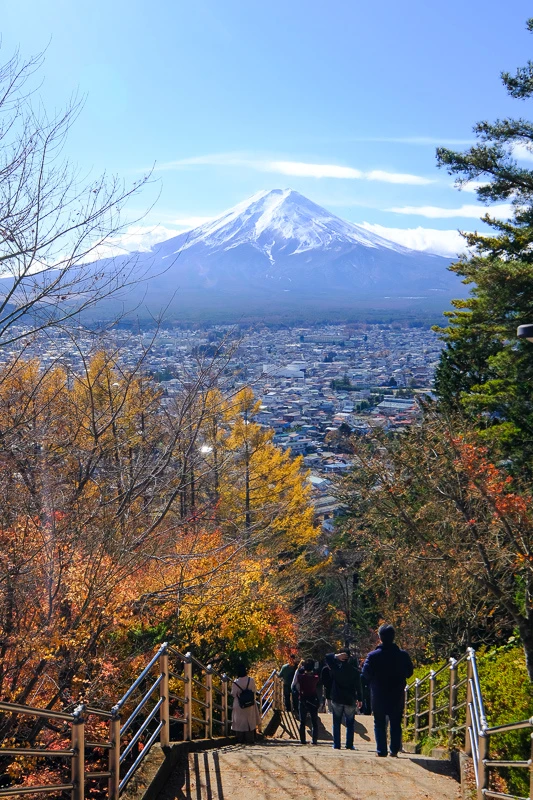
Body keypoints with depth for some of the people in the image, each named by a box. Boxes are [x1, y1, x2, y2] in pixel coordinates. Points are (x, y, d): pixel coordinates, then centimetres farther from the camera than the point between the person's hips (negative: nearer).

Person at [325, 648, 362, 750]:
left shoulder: (336, 668, -7)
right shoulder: (355, 671, -5)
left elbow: (327, 657, 3)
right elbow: (358, 686, -1)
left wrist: (336, 656, -14)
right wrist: (359, 699, 9)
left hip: (337, 699, 0)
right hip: (350, 700, 0)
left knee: (336, 723, 9)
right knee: (350, 724, 9)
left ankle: (336, 745, 6)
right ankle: (349, 745, 3)